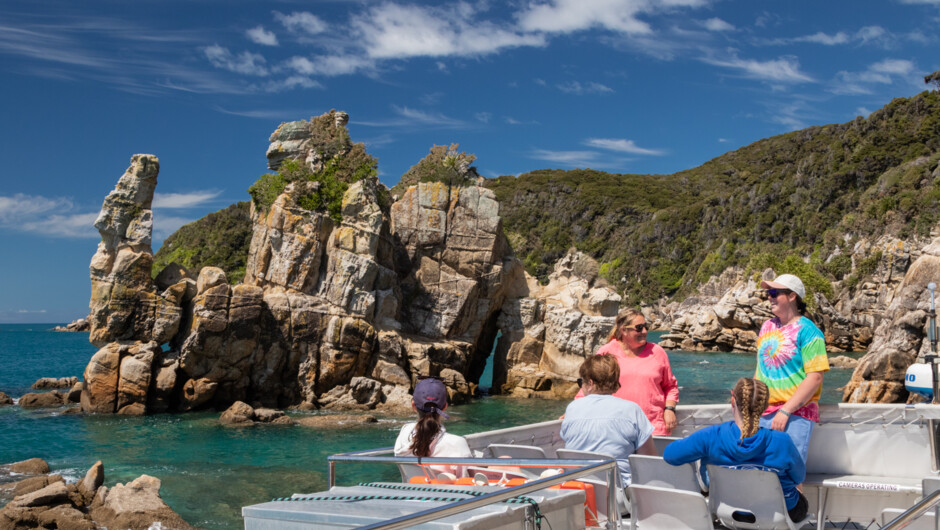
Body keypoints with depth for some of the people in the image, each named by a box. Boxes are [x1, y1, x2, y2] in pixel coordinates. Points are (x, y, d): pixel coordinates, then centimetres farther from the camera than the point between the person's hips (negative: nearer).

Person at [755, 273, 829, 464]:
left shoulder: (807, 331, -7)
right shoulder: (767, 327, 14)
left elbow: (815, 378, -14)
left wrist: (785, 411, -18)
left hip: (796, 414, -6)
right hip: (763, 414, 6)